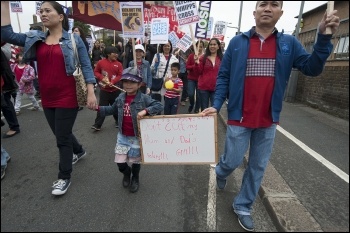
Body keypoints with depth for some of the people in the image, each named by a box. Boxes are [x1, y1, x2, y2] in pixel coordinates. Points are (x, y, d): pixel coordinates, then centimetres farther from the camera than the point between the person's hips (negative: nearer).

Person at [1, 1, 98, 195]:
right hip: (47, 98, 6)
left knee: (62, 138, 1)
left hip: (68, 98, -5)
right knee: (61, 133, 19)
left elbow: (86, 67, -6)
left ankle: (64, 177, 19)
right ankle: (79, 151, 49)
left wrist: (91, 93, -14)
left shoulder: (74, 39, -2)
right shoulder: (35, 38, 11)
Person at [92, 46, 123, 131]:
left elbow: (120, 75, -4)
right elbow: (96, 72, 5)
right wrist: (102, 78, -13)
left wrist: (112, 82, -18)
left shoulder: (118, 64, -1)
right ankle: (97, 125, 5)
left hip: (115, 89, 1)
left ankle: (118, 121, 30)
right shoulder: (101, 62, -2)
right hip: (104, 89, -1)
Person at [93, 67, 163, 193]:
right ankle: (126, 173, 43)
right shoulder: (120, 98, 0)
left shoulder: (144, 98, -15)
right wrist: (98, 108, 6)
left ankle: (135, 179, 46)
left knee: (135, 161, 15)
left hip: (137, 137, -3)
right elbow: (112, 110, 16)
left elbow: (159, 106, -21)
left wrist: (145, 111, -33)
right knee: (120, 162, 7)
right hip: (123, 136, 4)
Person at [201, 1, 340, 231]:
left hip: (269, 120, 3)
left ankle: (243, 206, 33)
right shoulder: (237, 42, -2)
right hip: (239, 117, -2)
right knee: (233, 161, 8)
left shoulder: (289, 43, 4)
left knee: (258, 167, 12)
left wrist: (323, 37, -15)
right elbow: (223, 77, -1)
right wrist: (216, 105, -10)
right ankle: (220, 173, 44)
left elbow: (312, 68, -2)